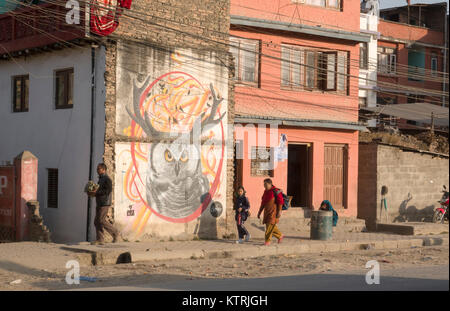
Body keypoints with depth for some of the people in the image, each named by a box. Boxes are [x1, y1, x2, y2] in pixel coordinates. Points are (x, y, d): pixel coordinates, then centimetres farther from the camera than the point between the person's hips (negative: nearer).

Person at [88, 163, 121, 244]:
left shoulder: (107, 179, -10)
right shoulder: (100, 179, 19)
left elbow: (108, 191, -20)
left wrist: (96, 193, -18)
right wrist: (93, 193, 10)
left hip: (105, 203, -9)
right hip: (99, 203, 9)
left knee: (101, 221, -12)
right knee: (97, 221, 3)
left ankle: (115, 233, 0)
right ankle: (100, 239, 1)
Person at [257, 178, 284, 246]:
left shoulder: (275, 191, -10)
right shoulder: (265, 191, 13)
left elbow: (280, 202, -12)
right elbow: (263, 202, 20)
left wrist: (279, 211, -18)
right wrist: (259, 212, 20)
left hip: (273, 212, -8)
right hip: (267, 212, 8)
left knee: (270, 225, -10)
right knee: (270, 226, 11)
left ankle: (267, 241, -7)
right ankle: (280, 235, 30)